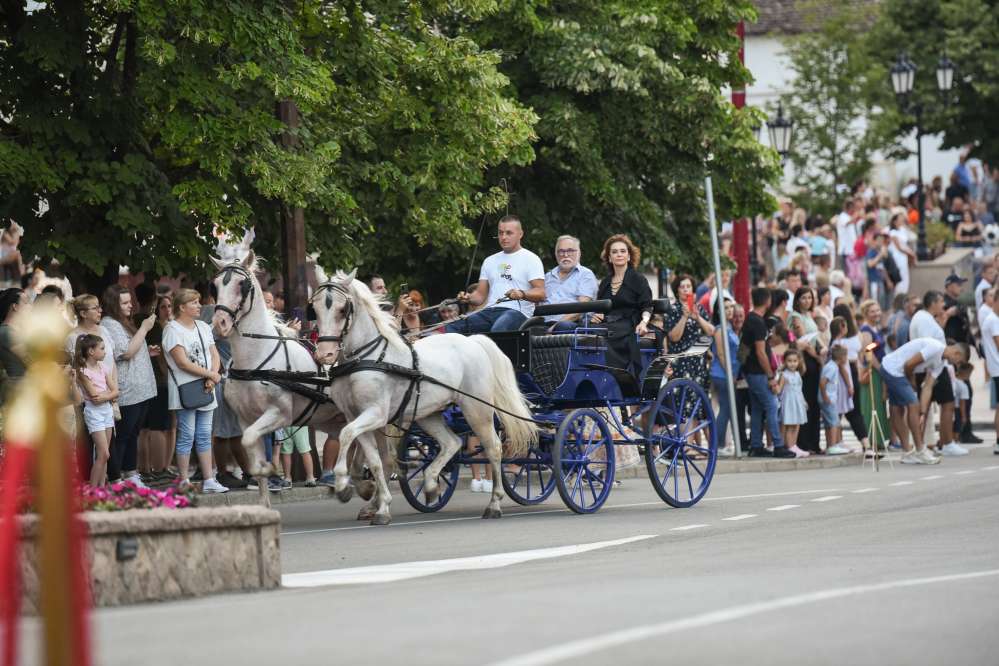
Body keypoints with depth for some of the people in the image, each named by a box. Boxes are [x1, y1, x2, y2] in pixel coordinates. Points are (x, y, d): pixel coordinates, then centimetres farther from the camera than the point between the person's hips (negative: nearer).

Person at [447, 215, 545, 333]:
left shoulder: (530, 259, 6)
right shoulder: (490, 261, 25)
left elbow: (541, 293, -3)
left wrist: (522, 294, -24)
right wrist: (469, 298, 0)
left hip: (516, 312, -6)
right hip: (489, 311, 6)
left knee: (498, 329, -41)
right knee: (452, 327, -21)